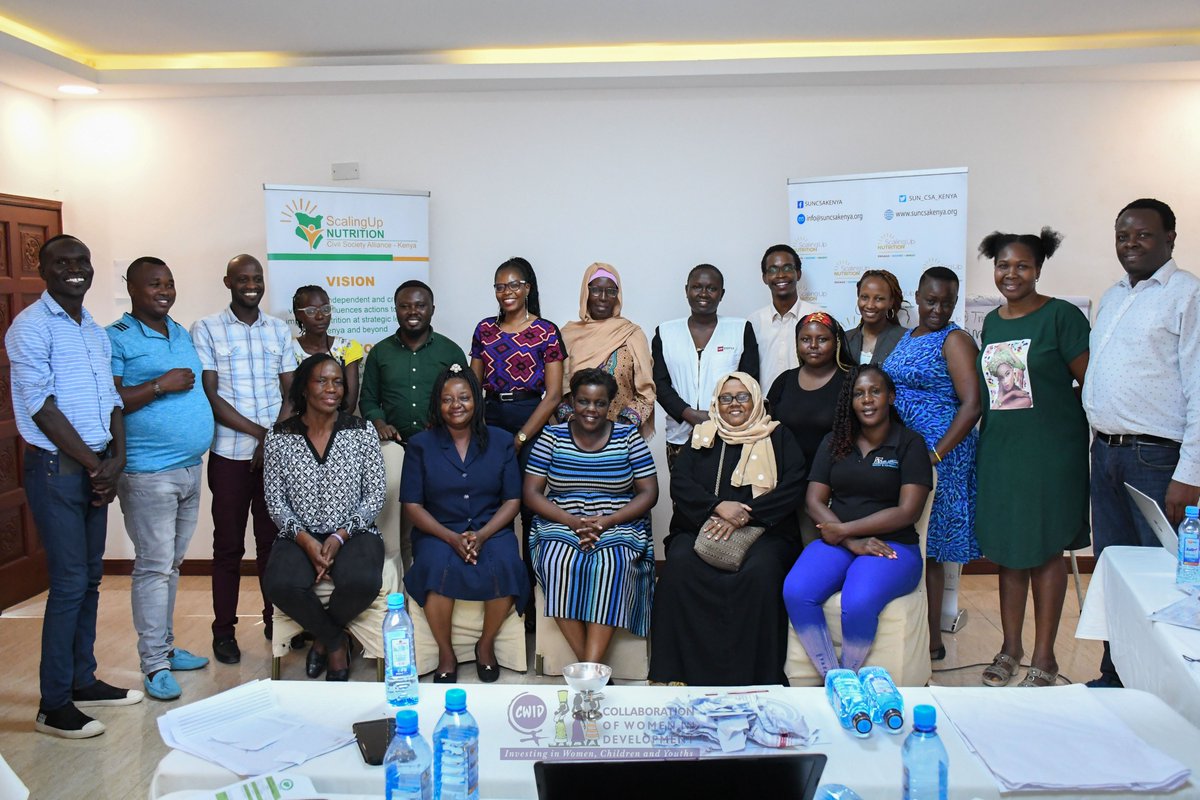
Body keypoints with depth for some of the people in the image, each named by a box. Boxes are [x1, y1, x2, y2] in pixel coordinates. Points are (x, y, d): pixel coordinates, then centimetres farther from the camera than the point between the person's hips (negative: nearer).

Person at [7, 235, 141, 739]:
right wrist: (95, 466, -13)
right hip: (56, 469, -7)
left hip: (95, 468, 7)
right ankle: (53, 706, 6)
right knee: (70, 583, -5)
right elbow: (42, 407, -15)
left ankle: (83, 681, 26)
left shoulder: (95, 331, 14)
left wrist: (117, 459, -3)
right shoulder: (31, 326, -9)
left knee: (90, 579, 13)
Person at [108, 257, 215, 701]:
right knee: (154, 566, -3)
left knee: (172, 563, 16)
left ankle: (165, 646, 27)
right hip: (148, 472, -7)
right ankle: (154, 664, 5)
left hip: (191, 466, 8)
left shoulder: (182, 333, 15)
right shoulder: (116, 339, -8)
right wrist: (161, 386, -19)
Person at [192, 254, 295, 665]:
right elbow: (210, 398, -6)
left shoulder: (279, 329, 10)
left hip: (276, 453, 2)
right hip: (230, 455, -2)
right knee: (229, 545, 6)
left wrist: (274, 440, -7)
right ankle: (224, 630, 16)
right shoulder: (206, 330, 0)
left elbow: (290, 392, 7)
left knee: (273, 539, 8)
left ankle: (275, 619, 21)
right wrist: (260, 432, -11)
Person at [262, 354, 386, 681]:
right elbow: (275, 500, 2)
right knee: (281, 585, -33)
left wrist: (340, 537, -13)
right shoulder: (279, 437, 3)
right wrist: (306, 540, -14)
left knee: (362, 582, -34)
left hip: (353, 534, 0)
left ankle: (323, 636, 3)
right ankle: (336, 641, -2)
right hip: (299, 536, 1)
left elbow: (375, 495, 0)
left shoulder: (362, 432, 1)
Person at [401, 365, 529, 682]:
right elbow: (412, 505, 0)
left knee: (504, 567, -31)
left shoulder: (501, 441, 7)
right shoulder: (421, 445, 5)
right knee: (439, 568, -33)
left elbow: (512, 501, 3)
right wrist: (452, 538, -15)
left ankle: (486, 644, -3)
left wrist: (481, 535, -14)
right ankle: (446, 654, -10)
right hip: (438, 533, 0)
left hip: (491, 530, 1)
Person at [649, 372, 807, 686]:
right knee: (679, 564, -29)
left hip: (763, 530, -1)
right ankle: (680, 675, -23)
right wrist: (719, 506, -13)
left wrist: (744, 516, -14)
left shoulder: (778, 437, 14)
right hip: (700, 529, 2)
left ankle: (756, 678, -24)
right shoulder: (703, 437, 19)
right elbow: (679, 483, 6)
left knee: (761, 570, -34)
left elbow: (793, 488, 0)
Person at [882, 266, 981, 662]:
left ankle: (932, 640, 9)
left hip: (937, 453, -7)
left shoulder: (955, 340, -7)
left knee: (927, 549, -2)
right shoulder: (906, 339, 15)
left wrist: (936, 455, -22)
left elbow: (972, 404, -16)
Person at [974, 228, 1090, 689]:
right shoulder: (991, 322, 12)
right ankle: (1010, 647, 23)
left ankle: (1044, 656, 14)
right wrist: (985, 440, 13)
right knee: (1006, 548, 10)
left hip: (1050, 451, -5)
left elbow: (1092, 381, -8)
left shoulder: (1061, 316, -7)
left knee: (1044, 550, 2)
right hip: (999, 449, 6)